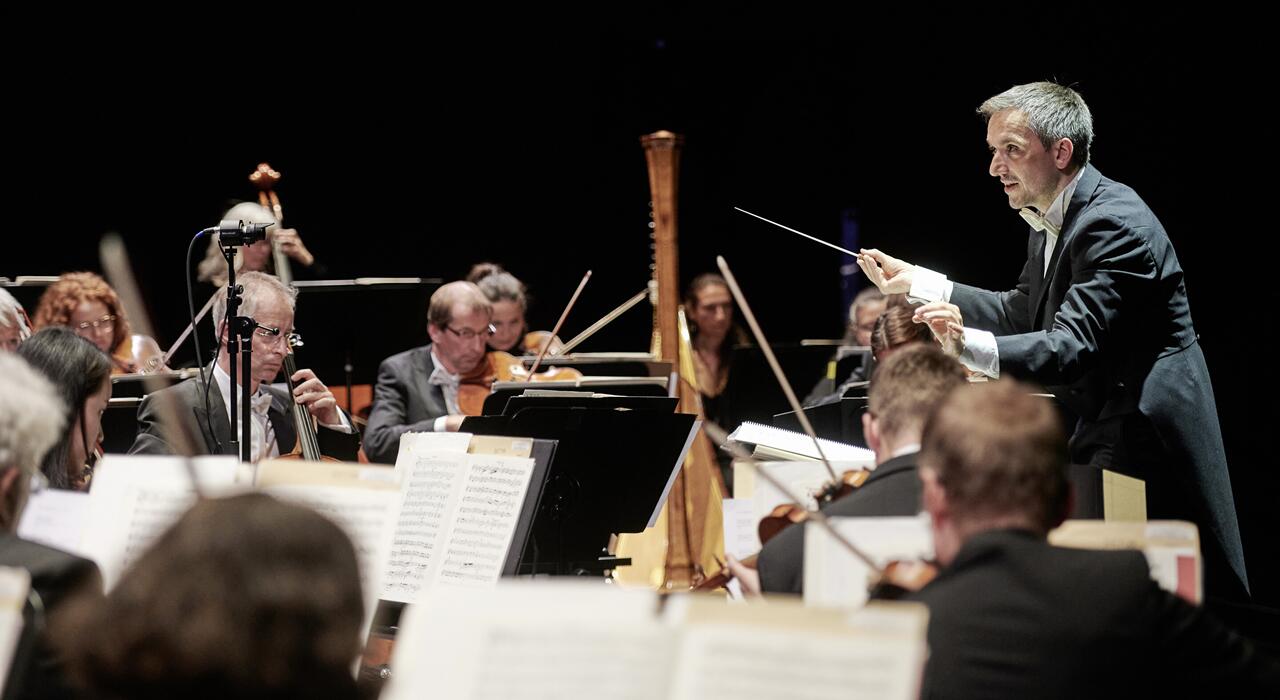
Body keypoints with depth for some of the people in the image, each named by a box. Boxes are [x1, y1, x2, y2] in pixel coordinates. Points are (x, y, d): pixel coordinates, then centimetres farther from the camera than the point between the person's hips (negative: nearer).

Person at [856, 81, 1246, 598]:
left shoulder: (1113, 224, -23)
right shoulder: (1051, 219, 8)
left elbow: (1070, 347, -32)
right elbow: (1021, 313, 18)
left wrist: (970, 345, -47)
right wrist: (916, 283, 12)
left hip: (1148, 435, -10)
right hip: (1102, 429, 10)